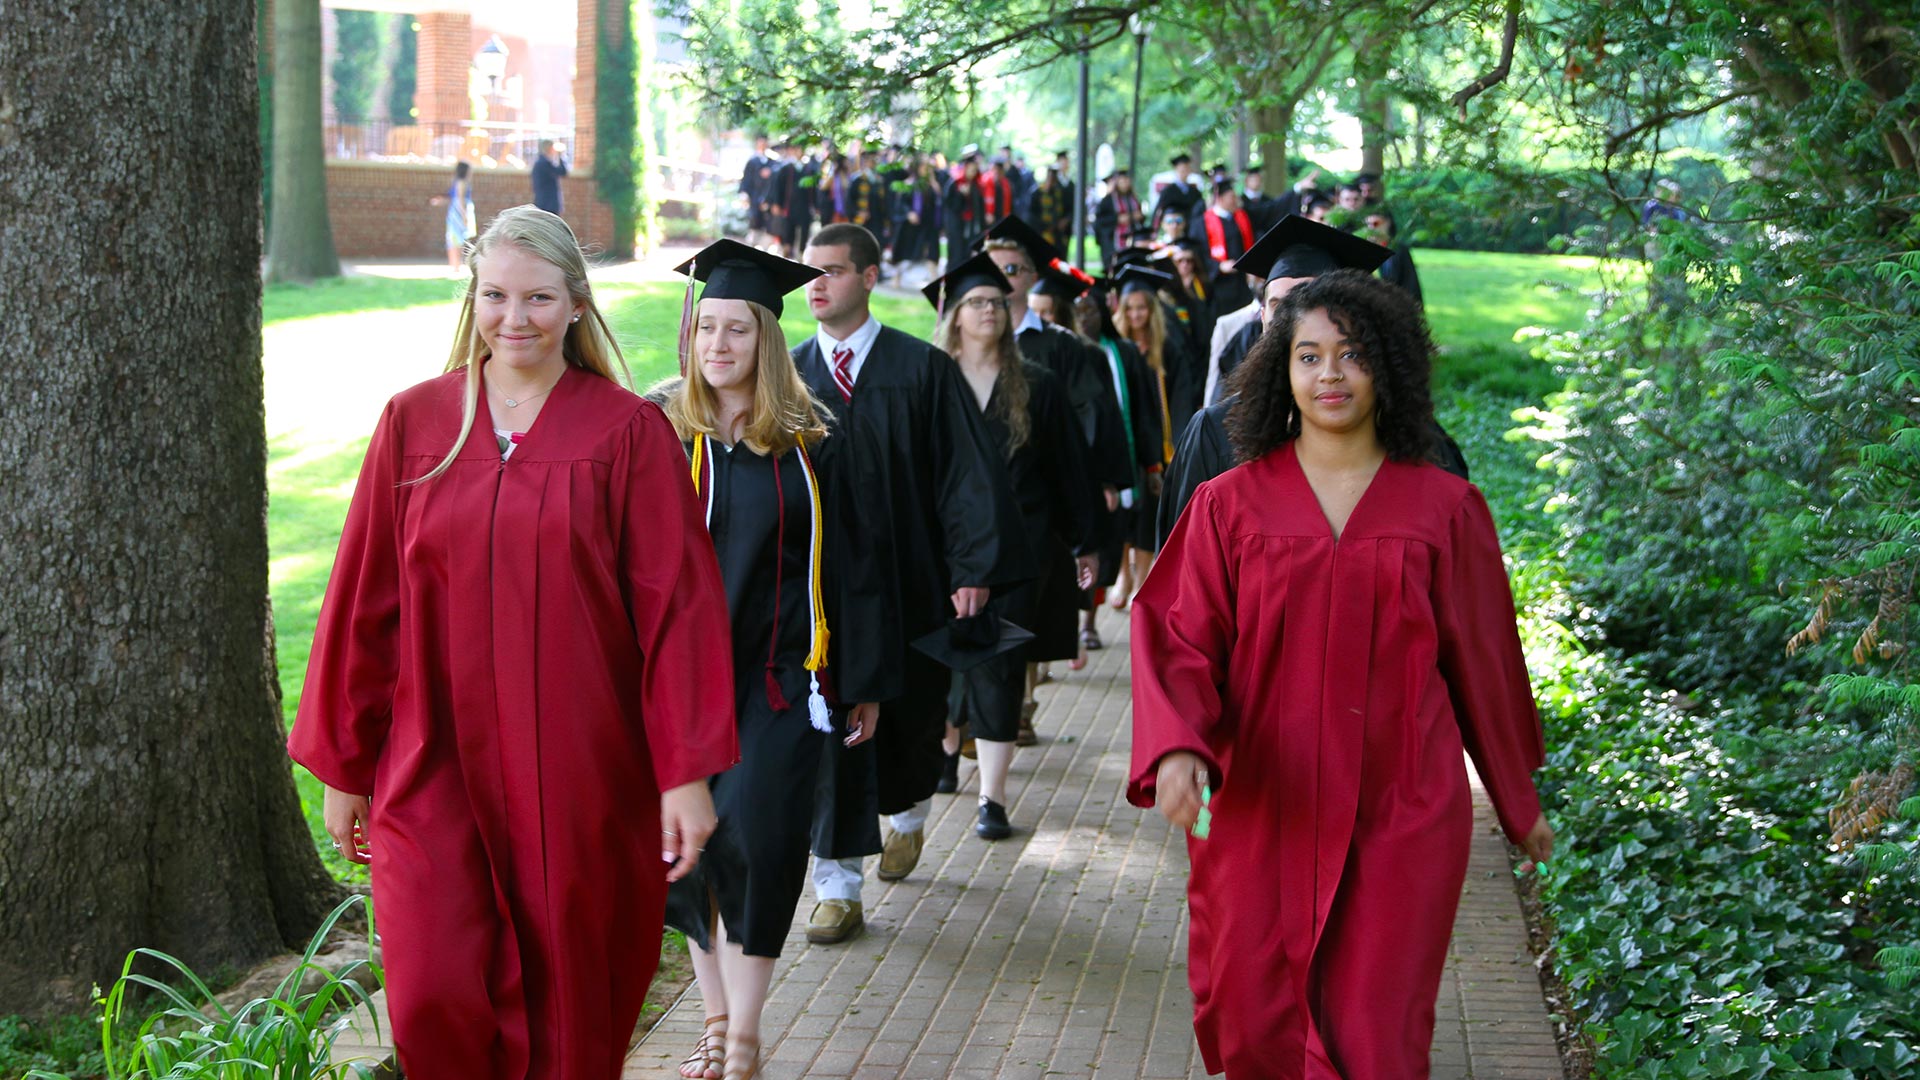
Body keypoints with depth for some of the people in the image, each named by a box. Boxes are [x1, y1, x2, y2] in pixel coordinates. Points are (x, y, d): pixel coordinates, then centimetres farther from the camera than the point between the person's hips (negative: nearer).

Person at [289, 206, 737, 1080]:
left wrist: (686, 772, -10)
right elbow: (363, 601, 6)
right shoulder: (415, 422, 3)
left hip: (579, 771, -1)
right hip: (437, 769, 1)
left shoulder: (628, 433, -2)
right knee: (435, 1005, -6)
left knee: (570, 1008, 7)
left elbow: (676, 605, -5)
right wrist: (344, 767, 8)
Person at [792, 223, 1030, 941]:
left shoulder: (922, 370, -3)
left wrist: (972, 568, -14)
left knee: (910, 719, 14)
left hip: (903, 582, -1)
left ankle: (907, 810, 45)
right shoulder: (788, 376, 4)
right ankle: (838, 887, 4)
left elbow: (966, 472, -7)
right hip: (817, 583, 1)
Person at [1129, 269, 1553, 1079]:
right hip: (1261, 809, 1)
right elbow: (1178, 639, -4)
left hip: (1399, 820, -1)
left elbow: (1482, 658, 9)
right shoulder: (1231, 505, 1)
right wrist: (1177, 746, -24)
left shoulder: (1445, 509, 2)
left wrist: (1520, 800, 18)